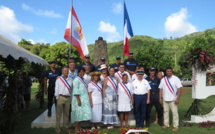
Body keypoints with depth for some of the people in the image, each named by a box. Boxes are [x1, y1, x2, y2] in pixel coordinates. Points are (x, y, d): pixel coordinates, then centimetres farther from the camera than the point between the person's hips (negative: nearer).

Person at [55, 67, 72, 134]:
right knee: (59, 114, 0)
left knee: (66, 113, 14)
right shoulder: (58, 79, 0)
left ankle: (66, 126, 30)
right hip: (61, 97, -3)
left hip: (68, 98, 3)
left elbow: (71, 89, 10)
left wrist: (71, 97, 5)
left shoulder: (70, 79, 10)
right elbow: (56, 89, 0)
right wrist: (57, 98, -3)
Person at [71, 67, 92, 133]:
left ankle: (79, 127, 17)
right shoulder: (76, 80, -10)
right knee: (79, 113, -6)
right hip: (79, 99, -8)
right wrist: (78, 100, -21)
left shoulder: (82, 80, 16)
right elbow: (75, 91, -16)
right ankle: (76, 129, 2)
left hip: (84, 99, 8)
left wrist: (86, 99, 17)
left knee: (81, 113, 9)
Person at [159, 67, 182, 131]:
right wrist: (160, 98, 4)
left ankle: (176, 126, 8)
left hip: (173, 99, -4)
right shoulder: (163, 79, 7)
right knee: (165, 111, 10)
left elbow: (179, 89, -10)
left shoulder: (176, 79, -6)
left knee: (174, 112, -1)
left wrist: (178, 99, -15)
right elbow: (161, 89, 9)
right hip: (165, 99, 4)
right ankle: (166, 124, 22)